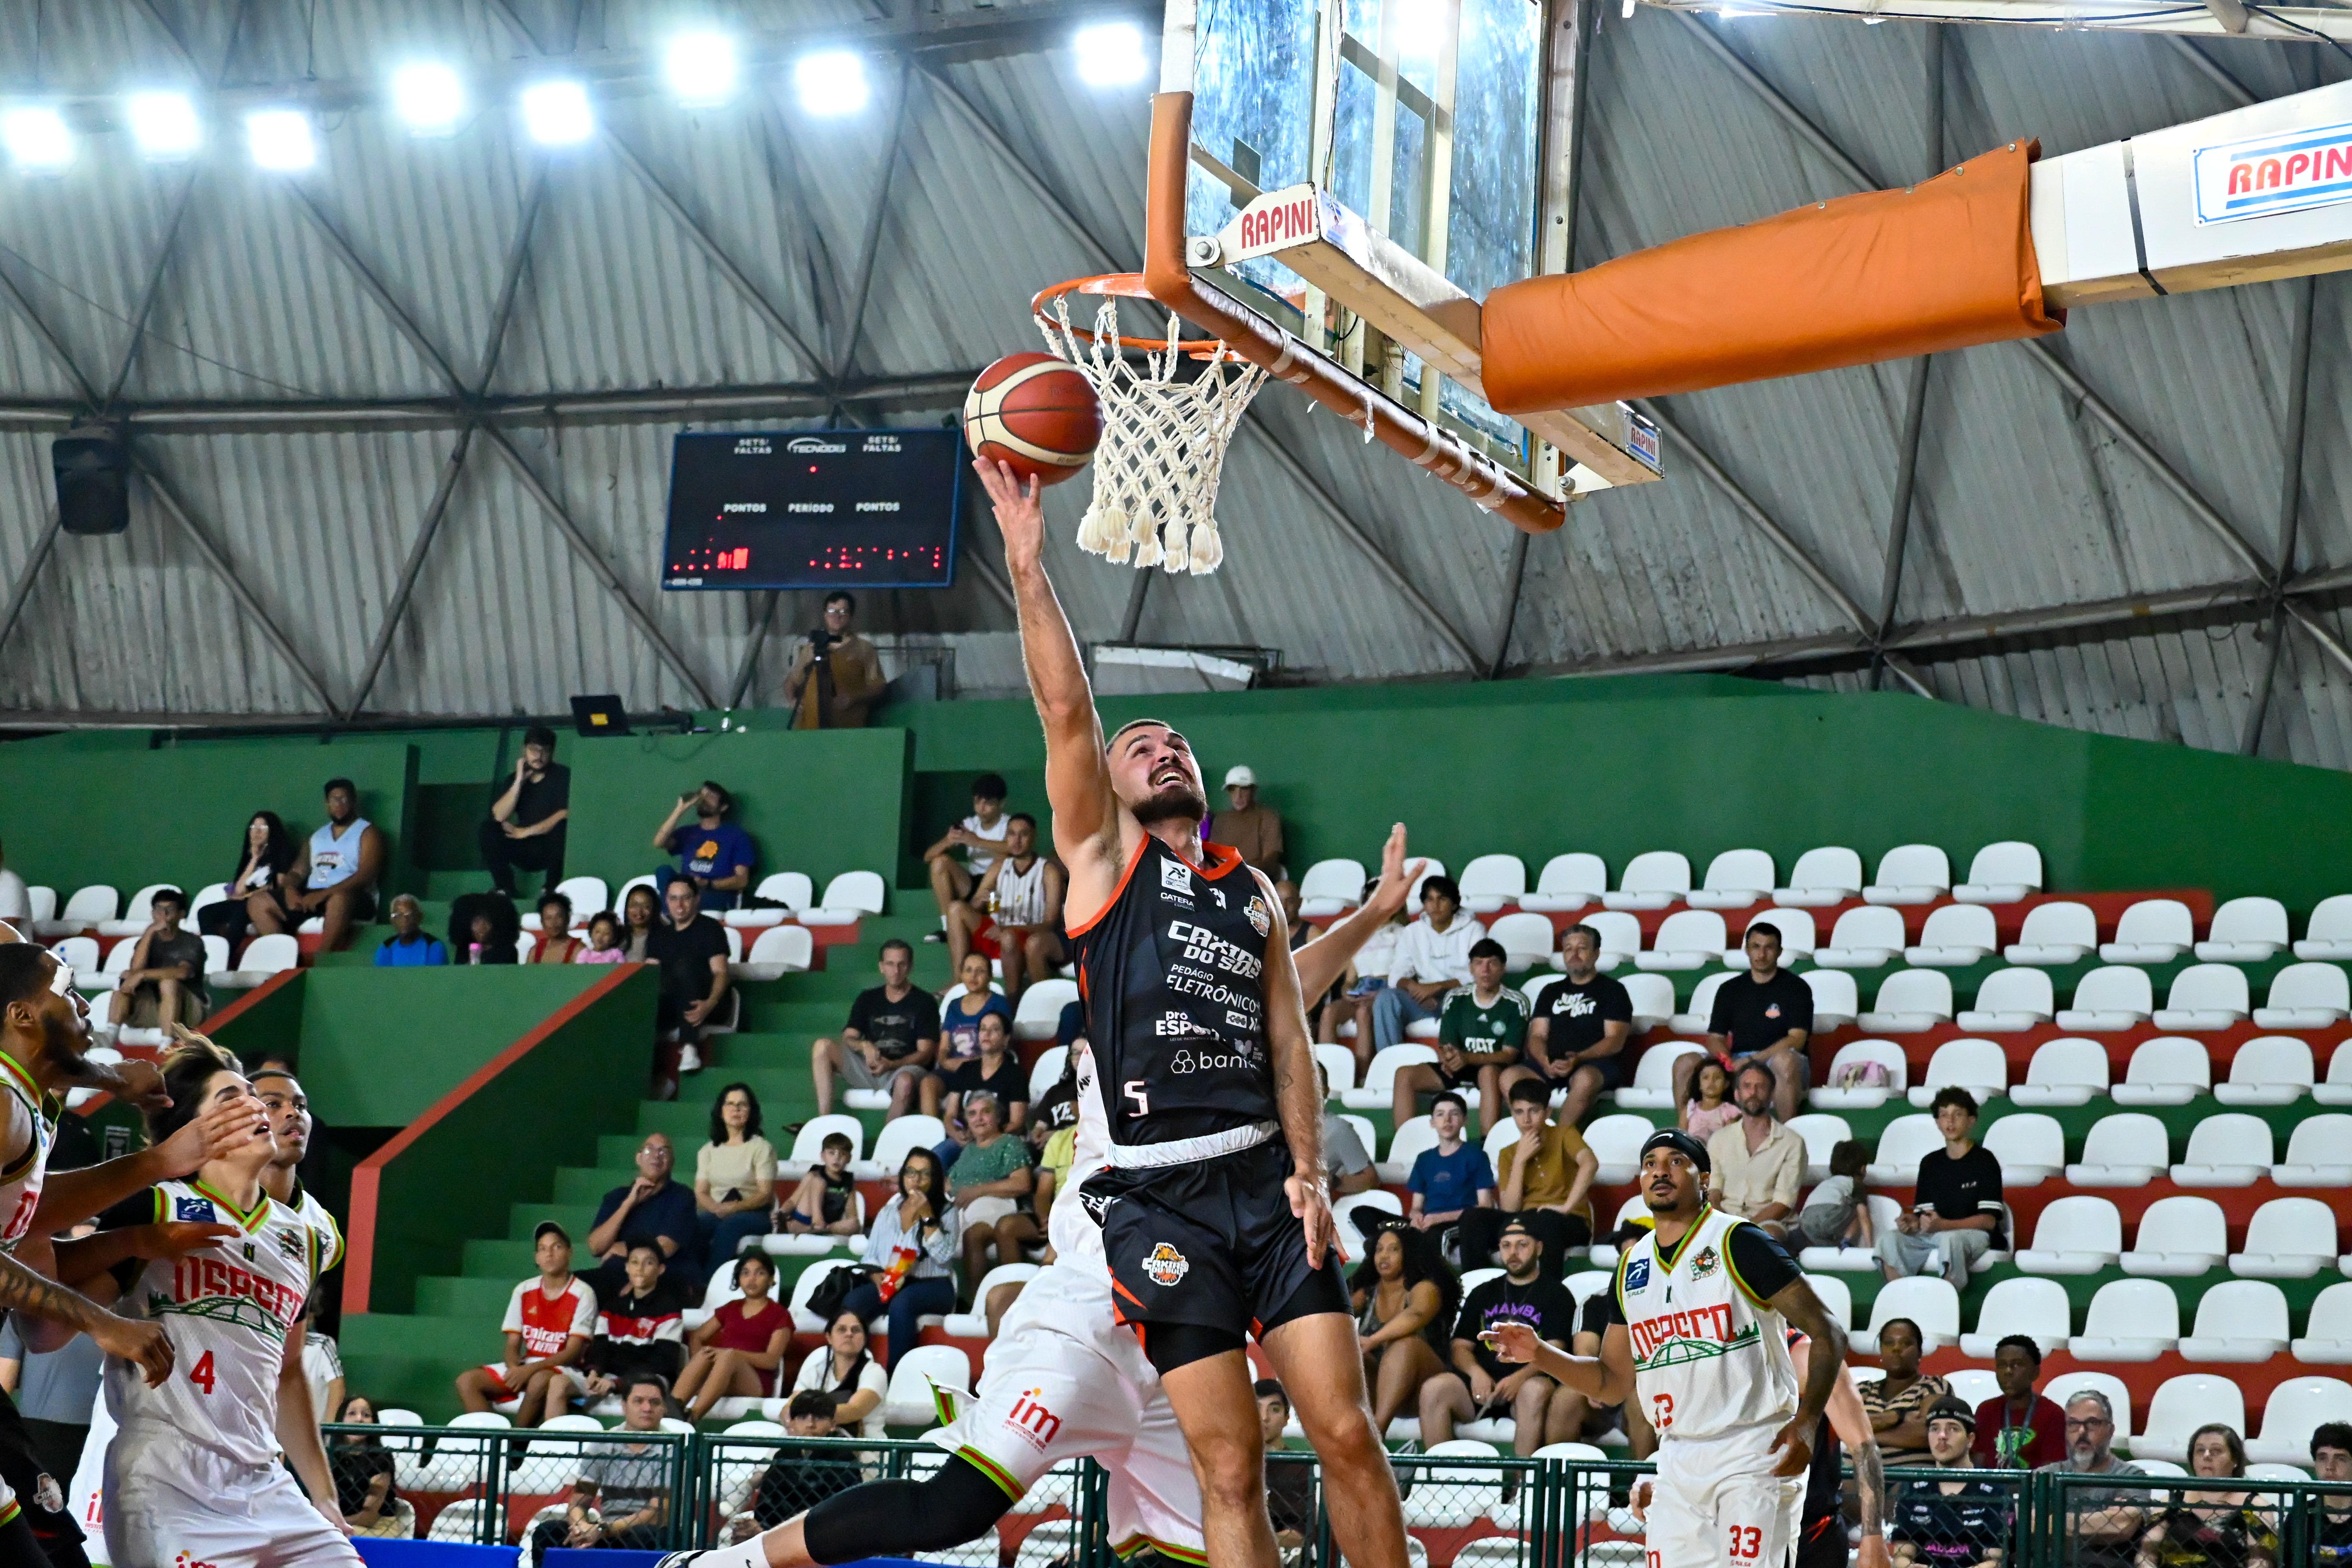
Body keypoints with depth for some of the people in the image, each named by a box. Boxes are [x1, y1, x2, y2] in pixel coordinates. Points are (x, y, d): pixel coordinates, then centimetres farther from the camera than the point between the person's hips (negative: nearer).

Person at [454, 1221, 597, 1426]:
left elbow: (574, 1352, -12)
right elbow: (512, 1346, 7)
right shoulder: (524, 1291, 8)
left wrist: (530, 1370, -23)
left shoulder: (582, 1294, -7)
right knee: (467, 1381, -14)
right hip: (525, 1366, 6)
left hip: (564, 1371, -6)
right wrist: (515, 1369, -17)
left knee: (540, 1381, -40)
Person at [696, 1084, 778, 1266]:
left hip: (753, 1214, -3)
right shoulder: (708, 1151, 20)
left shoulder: (761, 1147, 6)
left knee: (727, 1226, -38)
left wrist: (734, 1208, -17)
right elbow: (701, 1192, 11)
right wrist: (716, 1208, -12)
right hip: (716, 1214, 3)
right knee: (695, 1227, -32)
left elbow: (766, 1194, -2)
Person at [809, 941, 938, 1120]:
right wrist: (864, 1046, -18)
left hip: (904, 1068, -4)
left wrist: (891, 1065, -20)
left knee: (906, 1081, -41)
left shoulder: (923, 1002, 4)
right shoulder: (868, 999, 16)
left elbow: (925, 1053, -3)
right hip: (869, 1068, 4)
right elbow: (848, 1039, 6)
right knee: (823, 1046, -17)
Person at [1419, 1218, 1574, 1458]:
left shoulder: (1556, 1294, 11)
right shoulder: (1484, 1294, 24)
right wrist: (1476, 1372, -8)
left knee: (1536, 1391, -39)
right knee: (1434, 1389, -25)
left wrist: (1520, 1378, -22)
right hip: (1483, 1383, 4)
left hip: (1528, 1381, -4)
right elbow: (1459, 1346, 16)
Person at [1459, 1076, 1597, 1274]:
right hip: (1525, 1221, 4)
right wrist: (1520, 1160, -6)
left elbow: (1590, 1163, -20)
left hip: (1569, 1223, -4)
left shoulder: (1563, 1134, 2)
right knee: (1474, 1218, -21)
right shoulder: (1509, 1154, 14)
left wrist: (1567, 1206, -27)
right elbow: (1509, 1209, 1)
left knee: (1544, 1221, -40)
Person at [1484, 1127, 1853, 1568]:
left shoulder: (1740, 1244, -6)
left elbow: (1828, 1334, -8)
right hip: (1678, 1462, 6)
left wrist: (1805, 1422, -20)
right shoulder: (1633, 1267, 13)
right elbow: (1613, 1383, 20)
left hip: (1754, 1453, -6)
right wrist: (1540, 1354, 4)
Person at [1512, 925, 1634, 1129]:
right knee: (1510, 1077, -26)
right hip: (1552, 1067, 4)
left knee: (1585, 1078, -41)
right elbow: (1537, 1036, 16)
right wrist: (1545, 1062, -8)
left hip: (1597, 1064, -4)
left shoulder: (1613, 990, 12)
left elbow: (1615, 1041, 0)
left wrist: (1579, 1059, -17)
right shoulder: (1551, 992, 26)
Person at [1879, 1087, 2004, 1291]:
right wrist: (1914, 1223, -10)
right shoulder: (1931, 1163, 17)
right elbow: (1923, 1212, 16)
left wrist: (1942, 1225, -19)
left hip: (1974, 1234, -5)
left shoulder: (1984, 1160, 0)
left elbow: (1989, 1220, -7)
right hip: (1933, 1234, 5)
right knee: (1889, 1238, -23)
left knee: (1949, 1239, -41)